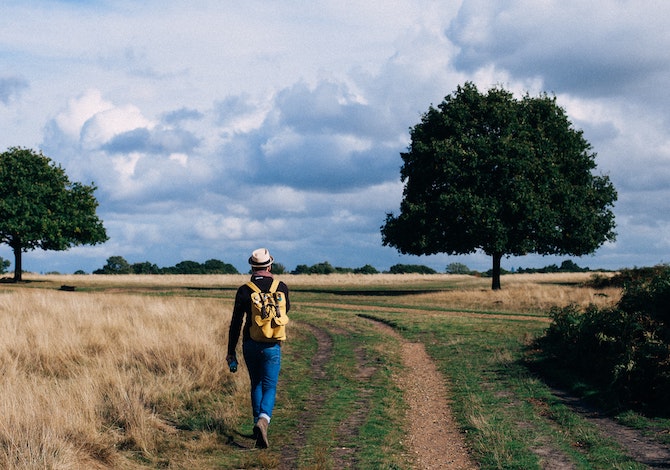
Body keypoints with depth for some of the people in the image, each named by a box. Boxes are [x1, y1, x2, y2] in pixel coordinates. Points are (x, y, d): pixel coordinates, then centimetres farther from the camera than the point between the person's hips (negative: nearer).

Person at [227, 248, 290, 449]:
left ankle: (258, 424, 22)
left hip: (250, 345, 1)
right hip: (272, 346, -1)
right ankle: (263, 419, -23)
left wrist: (231, 351, 3)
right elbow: (286, 308, 19)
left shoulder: (244, 291, -6)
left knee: (256, 385, 19)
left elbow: (236, 323, -4)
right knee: (269, 387, 3)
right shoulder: (280, 287, -3)